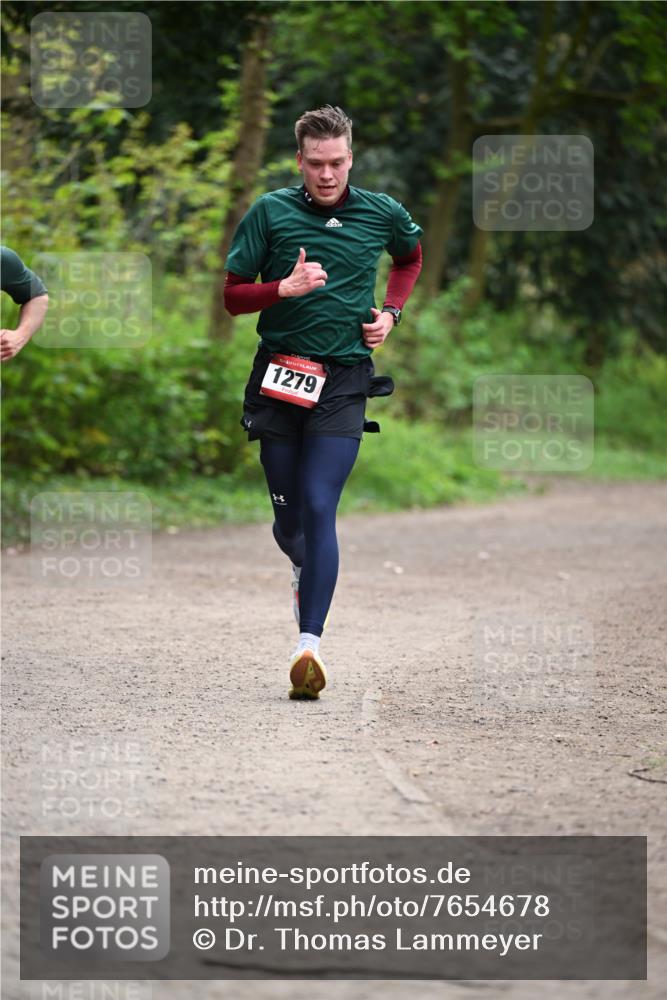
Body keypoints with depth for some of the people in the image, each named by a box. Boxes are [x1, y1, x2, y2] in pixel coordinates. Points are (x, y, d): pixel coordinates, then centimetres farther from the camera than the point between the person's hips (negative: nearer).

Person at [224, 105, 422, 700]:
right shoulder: (270, 213, 0)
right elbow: (233, 296, 2)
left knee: (319, 508, -14)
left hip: (344, 381, -1)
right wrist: (284, 288, -17)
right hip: (278, 376, 1)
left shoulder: (382, 214, 4)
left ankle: (310, 643, -19)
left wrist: (391, 312, 11)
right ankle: (302, 567, 44)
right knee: (288, 512, 8)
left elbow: (411, 256, 27)